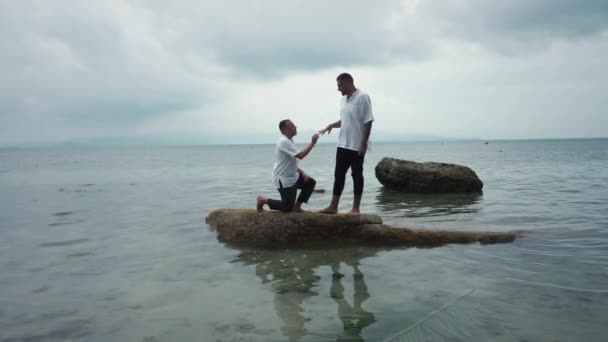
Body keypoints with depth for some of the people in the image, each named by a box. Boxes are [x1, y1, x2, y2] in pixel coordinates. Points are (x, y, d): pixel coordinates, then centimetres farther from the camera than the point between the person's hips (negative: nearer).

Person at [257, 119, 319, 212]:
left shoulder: (289, 141, 10)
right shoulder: (284, 142, -22)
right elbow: (300, 155, -31)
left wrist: (301, 172, 3)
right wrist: (312, 143, -22)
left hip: (292, 176, 10)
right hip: (283, 179, -10)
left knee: (310, 182, 6)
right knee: (288, 208, -7)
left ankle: (297, 206, 13)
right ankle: (263, 200, 9)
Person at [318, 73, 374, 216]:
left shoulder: (362, 97, -14)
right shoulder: (344, 99, 12)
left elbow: (368, 122, -16)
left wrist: (364, 144, -19)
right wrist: (332, 125, 4)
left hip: (357, 146, -8)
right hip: (343, 145, 8)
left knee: (357, 176, 3)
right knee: (339, 175, 10)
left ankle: (355, 208, 11)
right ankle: (333, 206, 17)